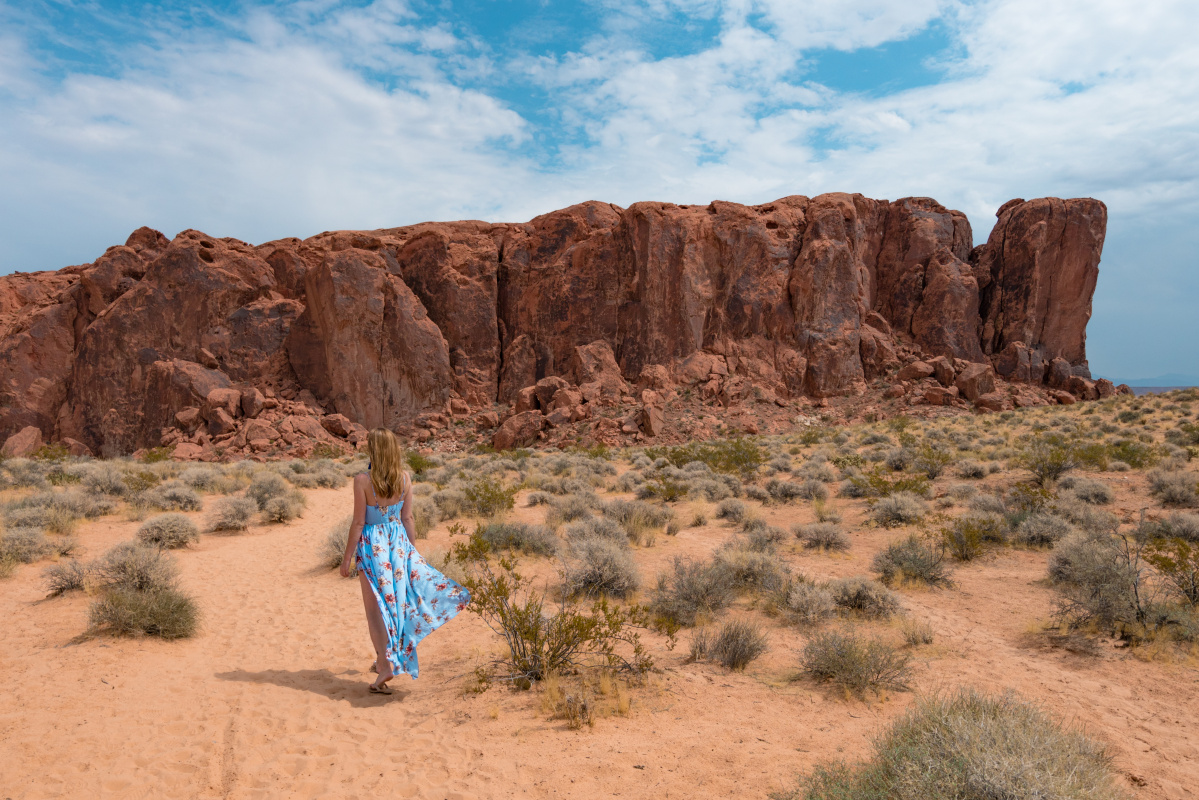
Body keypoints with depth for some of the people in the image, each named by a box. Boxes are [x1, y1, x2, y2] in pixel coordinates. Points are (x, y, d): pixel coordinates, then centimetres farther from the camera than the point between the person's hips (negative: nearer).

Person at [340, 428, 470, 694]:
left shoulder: (362, 480, -15)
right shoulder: (405, 479, -3)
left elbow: (358, 522, -13)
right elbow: (407, 518, 3)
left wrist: (347, 557, -5)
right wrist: (410, 549, 15)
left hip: (372, 543, -4)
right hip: (398, 540, 4)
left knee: (376, 605, 4)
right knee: (396, 598, 17)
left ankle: (386, 664, -5)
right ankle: (383, 658, 30)